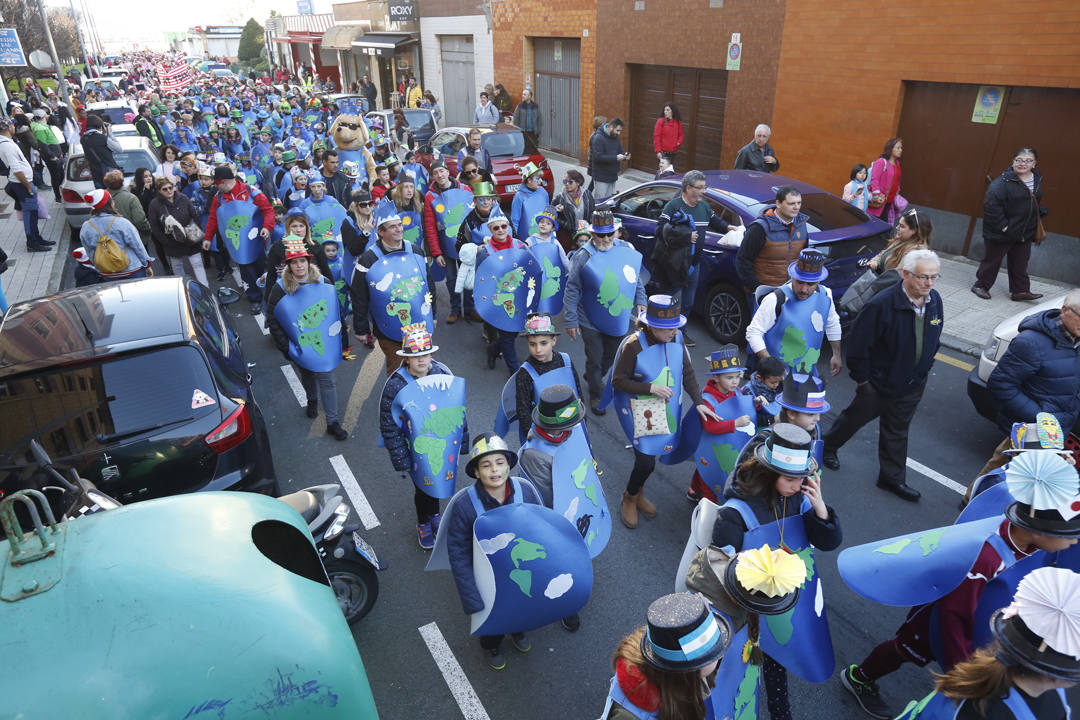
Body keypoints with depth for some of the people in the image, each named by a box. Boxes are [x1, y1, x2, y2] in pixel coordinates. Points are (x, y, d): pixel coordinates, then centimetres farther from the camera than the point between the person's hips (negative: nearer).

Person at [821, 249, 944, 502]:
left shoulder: (934, 301, -6)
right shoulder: (882, 304, -28)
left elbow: (934, 339, 12)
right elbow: (857, 344, -23)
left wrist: (924, 369, 12)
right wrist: (862, 379, -16)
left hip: (912, 385, 5)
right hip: (878, 383, -5)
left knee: (897, 432, 19)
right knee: (855, 417, 17)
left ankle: (892, 478, 34)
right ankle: (828, 446, 44)